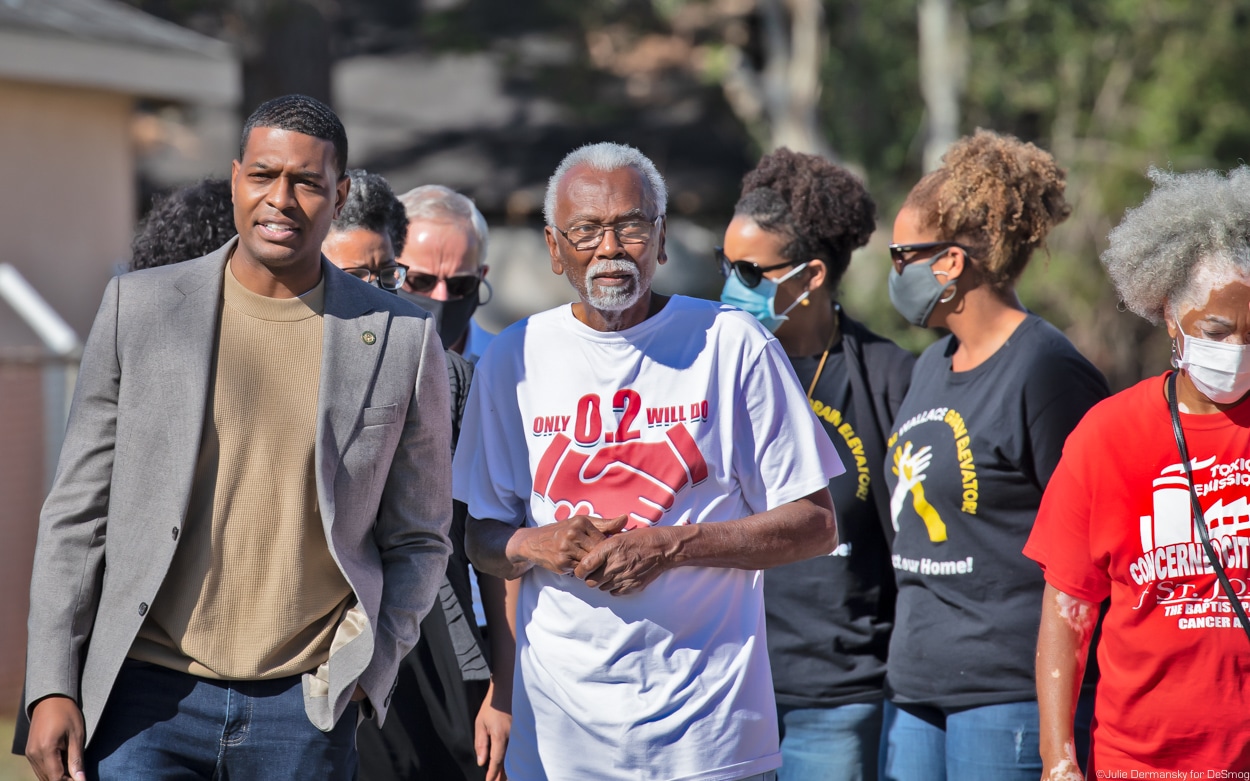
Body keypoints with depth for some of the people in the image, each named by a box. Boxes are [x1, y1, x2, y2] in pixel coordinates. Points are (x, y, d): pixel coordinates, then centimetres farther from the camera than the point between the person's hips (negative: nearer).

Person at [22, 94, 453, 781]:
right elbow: (78, 510, 5)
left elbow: (415, 542, 10)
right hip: (146, 696, 0)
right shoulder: (139, 308, 4)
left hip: (304, 709, 0)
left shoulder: (402, 341, 3)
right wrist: (51, 687, -1)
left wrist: (367, 666, -5)